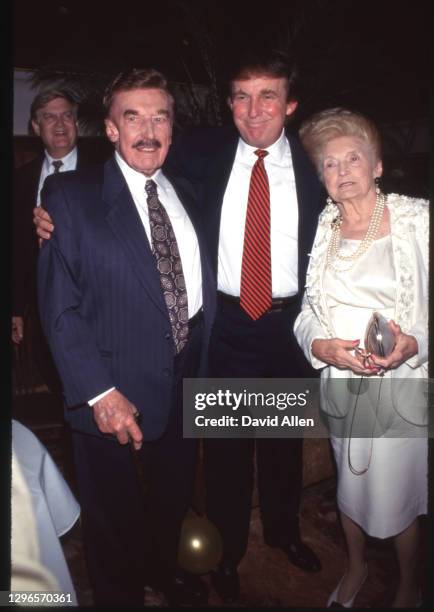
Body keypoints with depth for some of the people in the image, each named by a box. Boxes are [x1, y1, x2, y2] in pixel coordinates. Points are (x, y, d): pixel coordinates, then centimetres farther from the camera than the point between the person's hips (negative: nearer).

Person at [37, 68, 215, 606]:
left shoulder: (186, 195, 7)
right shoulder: (69, 195, -10)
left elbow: (203, 288, 9)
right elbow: (58, 305, -15)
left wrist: (205, 369, 3)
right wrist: (100, 392, -20)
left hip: (185, 385, 5)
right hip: (114, 395, -5)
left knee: (173, 501, 27)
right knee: (114, 522, 18)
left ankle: (163, 569, 56)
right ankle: (120, 597, 46)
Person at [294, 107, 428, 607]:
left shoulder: (416, 219, -8)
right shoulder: (320, 229, 3)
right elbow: (306, 309, 5)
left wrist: (415, 344, -25)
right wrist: (321, 345, -14)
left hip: (402, 379, -3)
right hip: (340, 379, 4)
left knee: (398, 491, 9)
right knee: (349, 480, 20)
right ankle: (356, 566, 50)